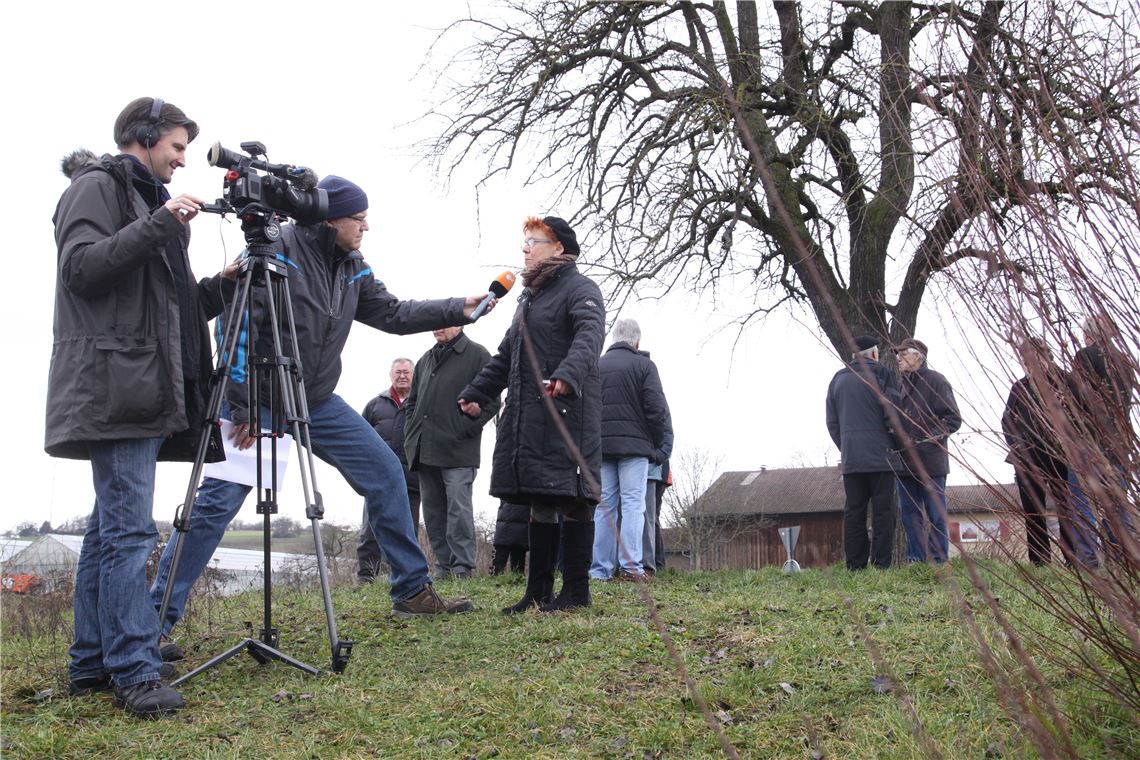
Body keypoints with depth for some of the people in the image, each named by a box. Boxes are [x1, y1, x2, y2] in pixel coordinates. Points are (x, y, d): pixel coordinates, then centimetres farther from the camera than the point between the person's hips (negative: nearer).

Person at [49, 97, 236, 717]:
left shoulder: (149, 201, 27)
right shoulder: (97, 187, 1)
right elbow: (81, 268, -15)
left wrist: (219, 287, 12)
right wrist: (158, 225, -18)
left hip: (146, 387, 10)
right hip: (114, 385, -9)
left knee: (109, 529, 10)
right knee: (128, 529, -12)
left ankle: (93, 664, 15)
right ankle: (134, 672, -10)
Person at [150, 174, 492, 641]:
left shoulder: (351, 267, 7)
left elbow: (393, 314, 12)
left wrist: (459, 309, 2)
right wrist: (243, 407, -21)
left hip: (319, 402, 7)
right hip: (258, 402, -7)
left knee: (385, 472, 3)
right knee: (217, 501, -14)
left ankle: (412, 592, 12)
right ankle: (156, 617, -6)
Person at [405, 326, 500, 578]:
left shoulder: (477, 355, 1)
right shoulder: (426, 360, 21)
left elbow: (491, 401, -6)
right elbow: (413, 401, 27)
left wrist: (464, 430, -12)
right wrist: (411, 434, 13)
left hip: (458, 451, -7)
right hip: (425, 451, 7)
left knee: (458, 508, -11)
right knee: (433, 511, 8)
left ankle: (462, 567, -7)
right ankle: (443, 568, 14)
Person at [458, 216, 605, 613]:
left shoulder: (579, 288, -3)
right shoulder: (529, 296, 25)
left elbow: (590, 334, -23)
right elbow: (505, 355, 30)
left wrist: (568, 374, -41)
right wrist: (475, 393, 20)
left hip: (567, 411, -9)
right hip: (526, 413, 9)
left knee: (571, 500, -7)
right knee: (539, 504, 10)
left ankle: (577, 590, -1)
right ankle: (539, 592, 15)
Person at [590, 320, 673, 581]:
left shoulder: (595, 367, 12)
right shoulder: (644, 365, -1)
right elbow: (657, 410, -6)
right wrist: (658, 445, 5)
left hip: (601, 445, 4)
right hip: (634, 444, -4)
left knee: (604, 506, 6)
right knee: (633, 504, -4)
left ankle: (600, 569, 4)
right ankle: (630, 566, -11)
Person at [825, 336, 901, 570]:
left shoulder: (838, 379, 15)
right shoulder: (880, 373, -1)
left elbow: (832, 422, 15)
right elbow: (891, 411, -7)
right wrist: (893, 441, 6)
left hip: (850, 457, 4)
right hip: (879, 455, -4)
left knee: (853, 511, 5)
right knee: (882, 510, -1)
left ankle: (855, 564, 4)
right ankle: (881, 563, -5)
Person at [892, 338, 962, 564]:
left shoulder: (935, 381, -5)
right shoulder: (901, 385, 16)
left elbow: (953, 419, -8)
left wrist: (930, 438, -17)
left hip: (930, 462, -7)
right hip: (904, 462, 7)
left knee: (935, 513, 0)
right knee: (909, 512, 8)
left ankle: (939, 560, 5)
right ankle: (915, 559, 14)